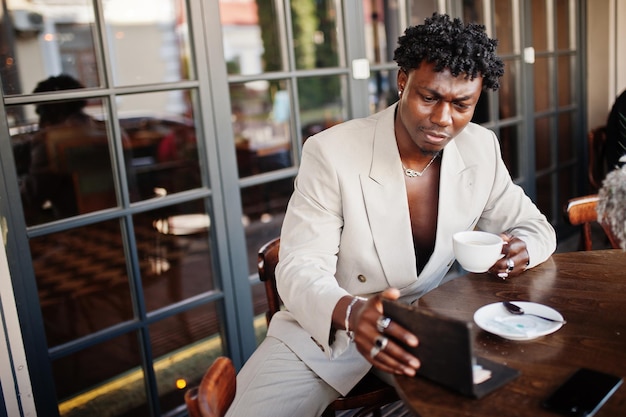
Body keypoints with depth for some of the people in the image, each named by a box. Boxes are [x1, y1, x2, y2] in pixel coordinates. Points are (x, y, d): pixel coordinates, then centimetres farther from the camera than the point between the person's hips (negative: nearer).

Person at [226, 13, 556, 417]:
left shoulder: (482, 149, -5)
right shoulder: (331, 152, -18)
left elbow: (536, 227, 7)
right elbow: (300, 269, -20)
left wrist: (520, 250, -18)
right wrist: (351, 313, -42)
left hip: (430, 328, 4)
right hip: (324, 332, -3)